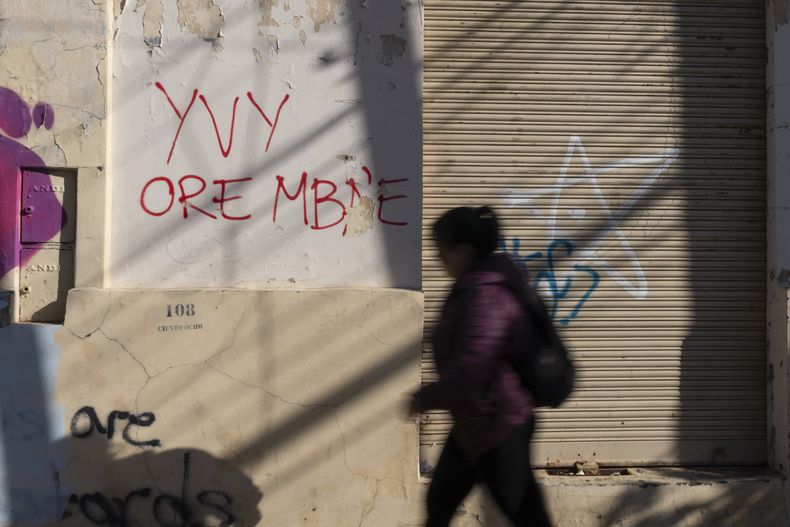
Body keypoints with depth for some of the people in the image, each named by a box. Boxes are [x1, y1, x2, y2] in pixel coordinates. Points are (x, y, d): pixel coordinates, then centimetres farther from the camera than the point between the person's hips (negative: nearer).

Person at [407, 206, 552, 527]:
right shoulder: (473, 287, 6)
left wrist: (424, 399, -16)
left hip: (498, 427, -10)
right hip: (474, 424, 10)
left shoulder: (484, 295, -25)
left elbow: (468, 371, -30)